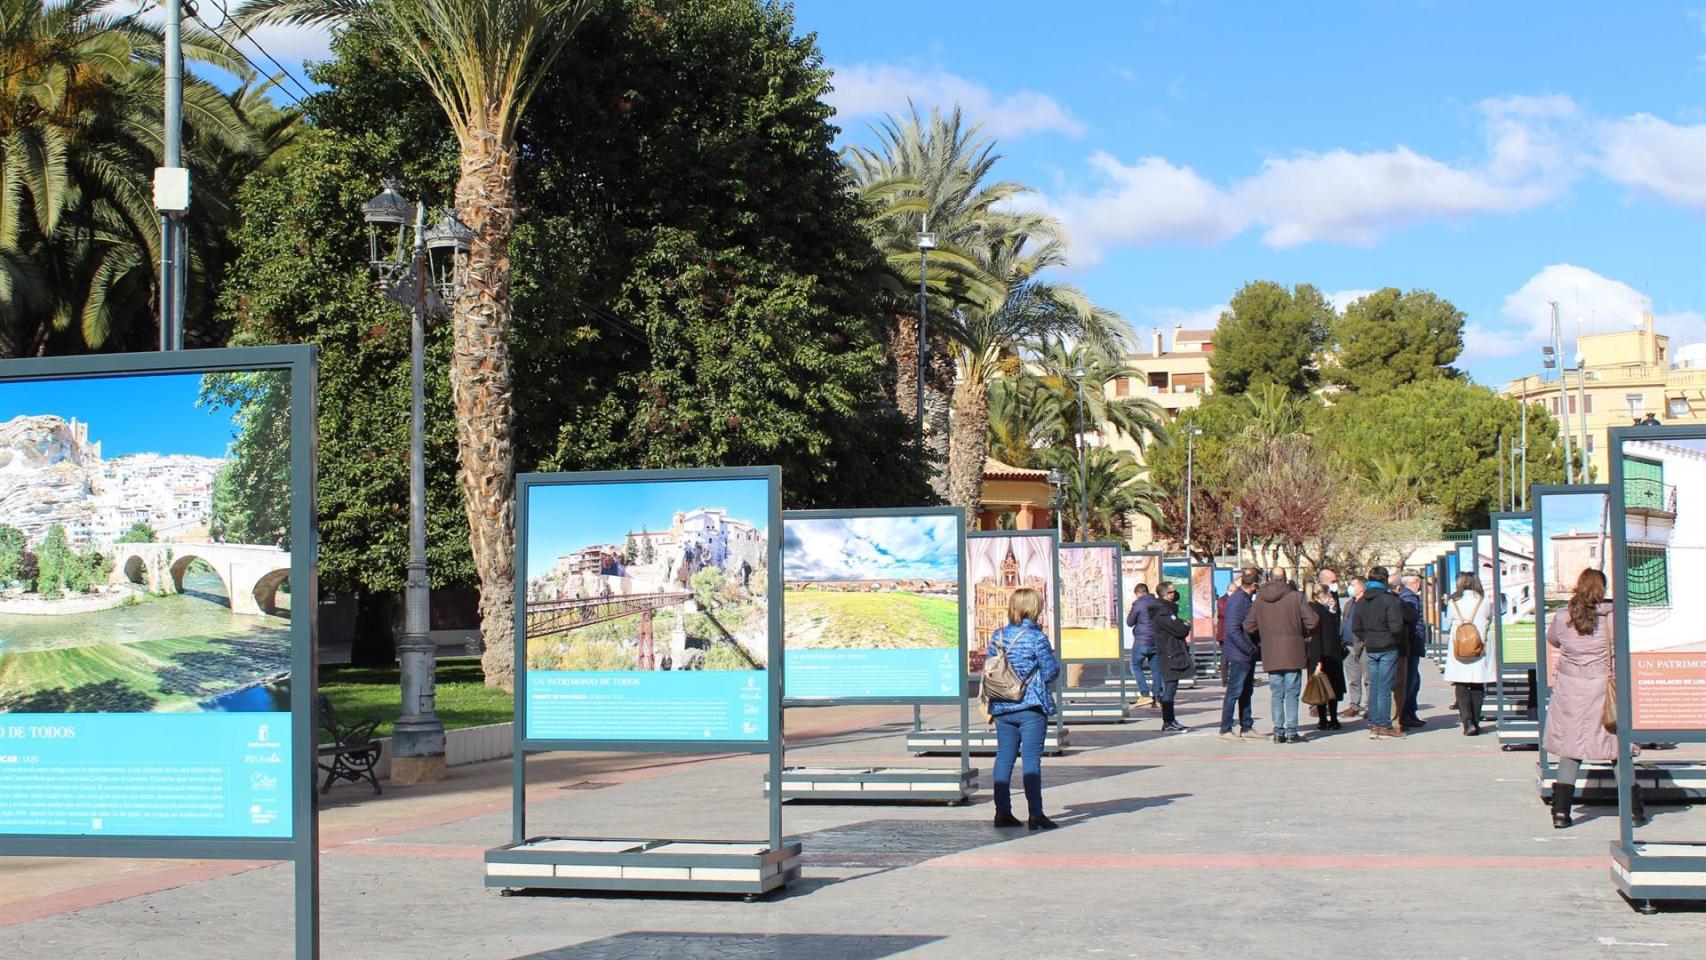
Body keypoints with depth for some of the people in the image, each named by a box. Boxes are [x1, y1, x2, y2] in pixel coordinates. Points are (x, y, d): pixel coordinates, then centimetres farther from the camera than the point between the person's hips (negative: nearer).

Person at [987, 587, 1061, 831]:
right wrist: (1052, 658, 11)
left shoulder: (997, 636, 6)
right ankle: (1035, 815, -4)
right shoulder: (1037, 638, -11)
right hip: (1031, 707, -5)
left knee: (1003, 757, 11)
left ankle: (1002, 812, 13)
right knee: (1031, 760, -4)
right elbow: (1050, 672, -8)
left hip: (1001, 708, 5)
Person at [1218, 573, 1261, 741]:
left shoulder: (1246, 599, 12)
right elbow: (1233, 630, -24)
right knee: (1234, 693, -5)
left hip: (1248, 656, 10)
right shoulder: (1236, 601, -18)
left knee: (1246, 692, 14)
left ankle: (1246, 728, 21)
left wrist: (1254, 649, 11)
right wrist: (1250, 650, -20)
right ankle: (1225, 730, 0)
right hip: (1239, 656, -10)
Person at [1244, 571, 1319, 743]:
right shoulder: (1295, 597, -5)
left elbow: (1248, 626, 2)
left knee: (1277, 694, 8)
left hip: (1271, 655, 2)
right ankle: (1291, 731, -1)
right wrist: (1302, 634, 10)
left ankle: (1278, 732, 6)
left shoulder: (1259, 600, 3)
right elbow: (1312, 620, -8)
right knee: (1292, 693, 2)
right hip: (1292, 653, -2)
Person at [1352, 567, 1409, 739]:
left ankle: (1373, 726, 12)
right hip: (1388, 649, -6)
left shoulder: (1361, 602, 8)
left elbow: (1355, 627, 11)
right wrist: (1399, 641, 1)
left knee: (1373, 687, 11)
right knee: (1385, 688, -3)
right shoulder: (1390, 600, -13)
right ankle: (1385, 726, -1)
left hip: (1370, 650, 6)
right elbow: (1396, 626, -17)